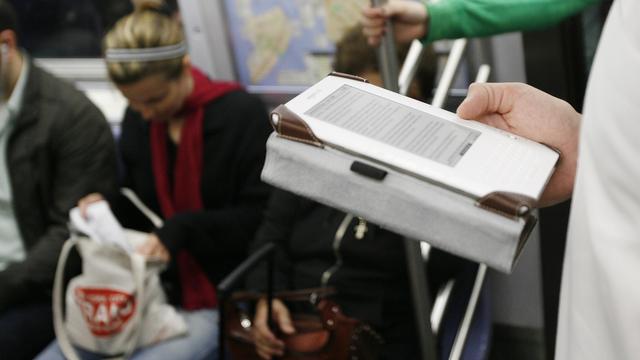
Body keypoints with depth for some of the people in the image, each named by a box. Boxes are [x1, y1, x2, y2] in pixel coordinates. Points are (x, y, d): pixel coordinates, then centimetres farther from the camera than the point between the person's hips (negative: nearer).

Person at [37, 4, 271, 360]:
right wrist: (107, 209, -2)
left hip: (219, 302, -5)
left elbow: (263, 217, -11)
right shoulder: (137, 119, 8)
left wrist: (183, 229, -20)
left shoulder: (243, 113, -11)